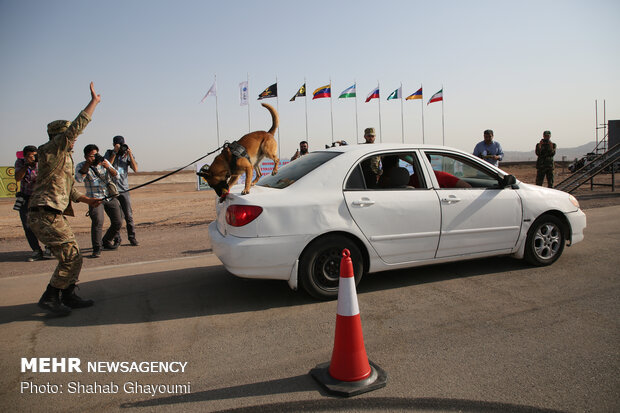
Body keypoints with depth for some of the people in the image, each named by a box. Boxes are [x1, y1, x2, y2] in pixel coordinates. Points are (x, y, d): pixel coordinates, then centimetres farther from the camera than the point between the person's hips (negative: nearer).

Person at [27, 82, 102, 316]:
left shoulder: (65, 156, 21)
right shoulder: (52, 149, -7)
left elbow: (69, 188, 26)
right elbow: (77, 127, -18)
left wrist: (87, 200, 16)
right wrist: (94, 101, -14)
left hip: (54, 214, 10)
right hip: (46, 215, -10)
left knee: (71, 256, 12)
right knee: (71, 258, -10)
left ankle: (68, 297, 22)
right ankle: (49, 298, 2)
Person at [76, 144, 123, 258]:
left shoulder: (104, 162, 8)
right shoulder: (81, 166, -1)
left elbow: (116, 175, -1)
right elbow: (79, 179, -20)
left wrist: (107, 167, -19)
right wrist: (87, 164, -20)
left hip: (110, 197, 4)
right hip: (95, 198, -4)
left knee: (118, 222, 4)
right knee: (98, 221, -25)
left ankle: (107, 241, 30)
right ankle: (96, 249, -13)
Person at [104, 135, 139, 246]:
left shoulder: (127, 155, 10)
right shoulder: (109, 154, 6)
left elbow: (135, 169, -2)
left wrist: (130, 154, -9)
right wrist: (115, 152, -13)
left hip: (124, 189, 1)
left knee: (129, 216, -1)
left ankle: (132, 238, 7)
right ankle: (117, 239, 8)